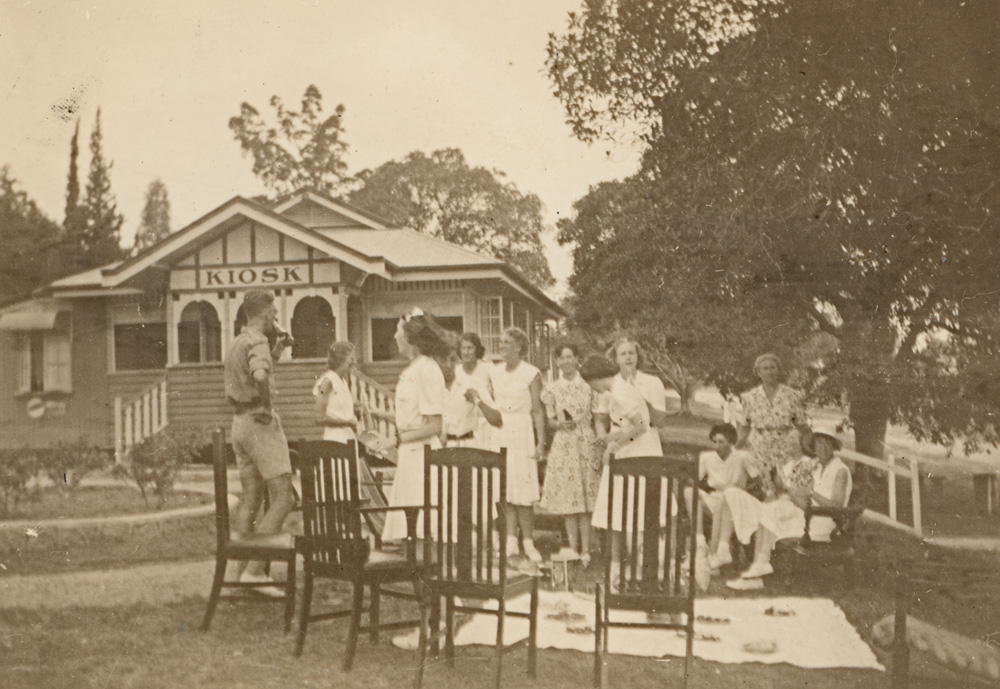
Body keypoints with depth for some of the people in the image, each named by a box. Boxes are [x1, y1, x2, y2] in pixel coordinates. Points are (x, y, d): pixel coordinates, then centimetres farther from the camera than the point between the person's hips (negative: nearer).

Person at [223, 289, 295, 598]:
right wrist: (266, 407, -20)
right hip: (261, 423, -10)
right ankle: (254, 569, -15)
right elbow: (260, 377, -35)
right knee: (283, 497, -8)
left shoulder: (237, 342, 16)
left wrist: (275, 354, 23)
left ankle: (243, 571, 9)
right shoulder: (257, 342, -14)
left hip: (240, 422, 10)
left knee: (250, 498, 10)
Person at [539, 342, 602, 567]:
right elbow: (551, 420, 8)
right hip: (563, 445, 1)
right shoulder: (552, 389, 5)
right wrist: (561, 424, -13)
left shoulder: (587, 387, 3)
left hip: (586, 445, -1)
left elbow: (595, 419, 7)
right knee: (567, 499, 1)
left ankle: (585, 550, 4)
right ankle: (574, 547, 9)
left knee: (585, 499, 0)